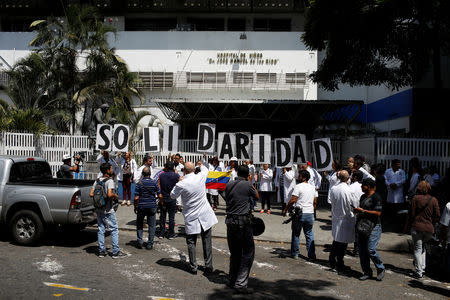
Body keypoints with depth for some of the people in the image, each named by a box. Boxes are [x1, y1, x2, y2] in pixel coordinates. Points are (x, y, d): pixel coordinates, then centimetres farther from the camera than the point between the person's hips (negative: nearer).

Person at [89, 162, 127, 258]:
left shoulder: (97, 181, 8)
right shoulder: (110, 181, -14)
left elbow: (91, 194, 4)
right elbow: (109, 194, -27)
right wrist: (116, 195, -9)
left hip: (98, 210, 7)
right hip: (108, 210, -7)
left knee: (101, 229, 12)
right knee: (114, 229, 1)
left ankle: (101, 251, 17)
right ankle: (116, 252, 1)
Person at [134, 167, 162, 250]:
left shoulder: (139, 183, -7)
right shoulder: (154, 183, -5)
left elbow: (136, 198, -9)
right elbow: (160, 196, -4)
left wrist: (135, 207, 4)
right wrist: (155, 197, 18)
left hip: (141, 206, 0)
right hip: (152, 206, 0)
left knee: (139, 225, 17)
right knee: (152, 225, 9)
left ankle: (140, 242, 10)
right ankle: (150, 244, 9)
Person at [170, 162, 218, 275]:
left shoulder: (181, 184, -17)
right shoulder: (200, 177, -8)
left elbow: (172, 195, 3)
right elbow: (205, 170, 18)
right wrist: (201, 165, 39)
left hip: (191, 218, -2)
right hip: (205, 215, 3)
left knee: (191, 242, 10)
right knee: (207, 242, 10)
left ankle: (193, 267, 13)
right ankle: (208, 266, 15)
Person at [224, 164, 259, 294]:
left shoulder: (229, 184, 8)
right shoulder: (247, 185, -7)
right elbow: (257, 196, 9)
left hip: (230, 221, 6)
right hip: (243, 221, -6)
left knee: (234, 252, 17)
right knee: (248, 252, 0)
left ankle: (232, 281, 26)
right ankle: (240, 283, -6)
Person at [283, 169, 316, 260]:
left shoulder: (298, 187, -10)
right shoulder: (312, 188, 10)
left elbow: (292, 200, -14)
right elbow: (314, 202, 15)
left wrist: (285, 209, -4)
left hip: (299, 214, -5)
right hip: (310, 214, 5)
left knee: (296, 234, 7)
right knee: (309, 234, 12)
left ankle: (295, 254, 14)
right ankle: (312, 254, 11)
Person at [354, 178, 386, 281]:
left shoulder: (376, 197, -10)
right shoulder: (363, 197, 17)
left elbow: (378, 213, -18)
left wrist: (363, 211, -17)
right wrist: (357, 210, 6)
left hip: (373, 227, -8)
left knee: (371, 250, -13)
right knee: (362, 250, 6)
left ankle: (380, 269, 8)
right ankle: (367, 272, 15)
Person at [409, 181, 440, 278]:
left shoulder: (416, 198, -7)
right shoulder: (434, 200, -1)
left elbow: (412, 213, -5)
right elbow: (437, 216, 1)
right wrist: (431, 224, 15)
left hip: (417, 227, -3)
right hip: (429, 228, 3)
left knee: (417, 249, 4)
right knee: (423, 247, 23)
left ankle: (419, 272, 1)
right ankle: (422, 267, 19)